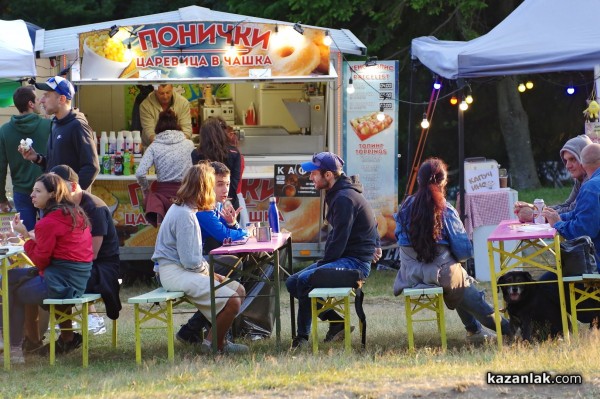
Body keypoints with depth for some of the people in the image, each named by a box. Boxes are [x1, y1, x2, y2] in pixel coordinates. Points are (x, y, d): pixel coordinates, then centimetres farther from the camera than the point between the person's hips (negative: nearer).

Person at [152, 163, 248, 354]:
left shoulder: (182, 209, 14)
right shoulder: (185, 215, -19)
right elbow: (190, 261, -22)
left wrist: (208, 269, 6)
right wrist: (208, 270, -4)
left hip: (186, 269, 11)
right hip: (175, 272, -11)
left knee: (238, 290, 9)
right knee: (231, 301, -20)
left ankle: (218, 339, 11)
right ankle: (213, 344, -1)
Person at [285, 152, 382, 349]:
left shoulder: (344, 199, -19)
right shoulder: (337, 194, 14)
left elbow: (339, 239, -20)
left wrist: (323, 265, -12)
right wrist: (375, 245, 22)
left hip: (355, 262, -11)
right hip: (345, 258, 11)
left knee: (304, 280, -27)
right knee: (292, 282, 4)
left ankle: (303, 336, -16)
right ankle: (336, 322, 3)